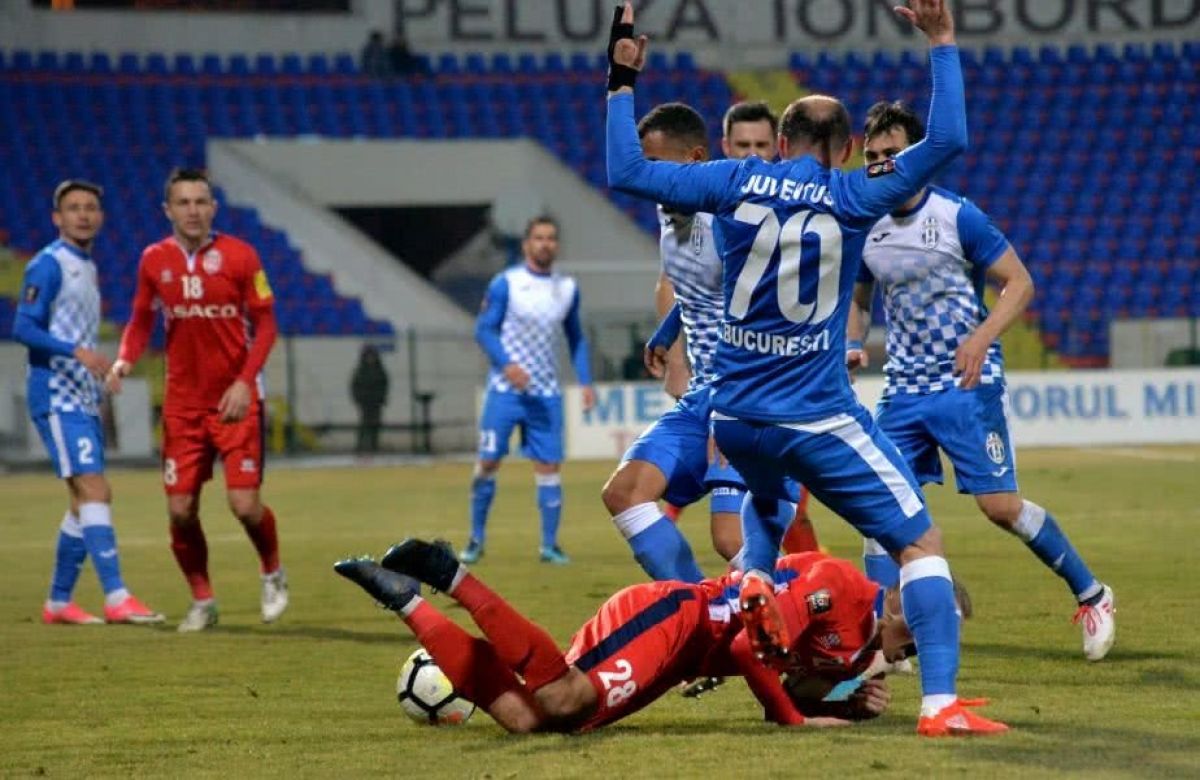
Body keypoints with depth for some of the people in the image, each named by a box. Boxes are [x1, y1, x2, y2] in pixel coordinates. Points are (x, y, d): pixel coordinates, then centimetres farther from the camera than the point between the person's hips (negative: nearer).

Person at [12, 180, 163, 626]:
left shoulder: (88, 268, 18)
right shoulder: (48, 266, -9)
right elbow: (24, 328, -17)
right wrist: (77, 352, -27)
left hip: (83, 399, 9)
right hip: (56, 397, -9)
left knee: (87, 500, 10)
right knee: (93, 490, -17)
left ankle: (58, 602, 17)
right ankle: (116, 598, -23)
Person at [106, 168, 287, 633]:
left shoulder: (239, 256, -7)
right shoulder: (154, 261, 1)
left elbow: (264, 323, -3)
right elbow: (142, 320, 12)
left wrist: (245, 381, -15)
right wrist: (125, 359, -8)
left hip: (235, 400, -3)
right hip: (182, 404, 3)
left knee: (244, 502, -11)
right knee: (180, 509, -1)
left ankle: (273, 574, 19)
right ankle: (202, 602, 19)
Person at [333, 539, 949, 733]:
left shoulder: (859, 646, 16)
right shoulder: (837, 585, -14)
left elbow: (787, 694, 22)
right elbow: (752, 648, -22)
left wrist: (853, 705, 6)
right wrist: (799, 719, -13)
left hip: (677, 655, 9)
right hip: (669, 616, -9)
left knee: (525, 718, -7)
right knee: (559, 701, -33)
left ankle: (406, 599, -2)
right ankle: (453, 579, -20)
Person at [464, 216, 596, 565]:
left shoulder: (568, 288, 8)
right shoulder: (505, 283, -5)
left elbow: (576, 338, 17)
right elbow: (484, 329, -6)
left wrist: (585, 381, 7)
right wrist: (507, 364, -21)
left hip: (546, 393, 3)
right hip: (505, 389, -3)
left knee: (549, 465, -2)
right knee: (488, 461, -2)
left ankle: (549, 544, 4)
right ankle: (476, 539, 12)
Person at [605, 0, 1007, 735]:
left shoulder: (738, 181, 0)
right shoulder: (851, 197, -7)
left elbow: (628, 171, 3)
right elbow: (948, 140, -10)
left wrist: (622, 81, 12)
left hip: (736, 417, 4)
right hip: (818, 418, -4)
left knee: (768, 496, 39)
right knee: (920, 543, 1)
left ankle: (754, 581, 9)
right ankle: (941, 703, -12)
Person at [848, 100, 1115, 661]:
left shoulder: (957, 216, -10)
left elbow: (1020, 284, -6)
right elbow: (859, 300, 20)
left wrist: (982, 336, -21)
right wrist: (852, 345, 0)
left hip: (967, 384, -5)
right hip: (903, 389, 5)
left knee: (999, 505, -8)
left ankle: (1092, 596, 10)